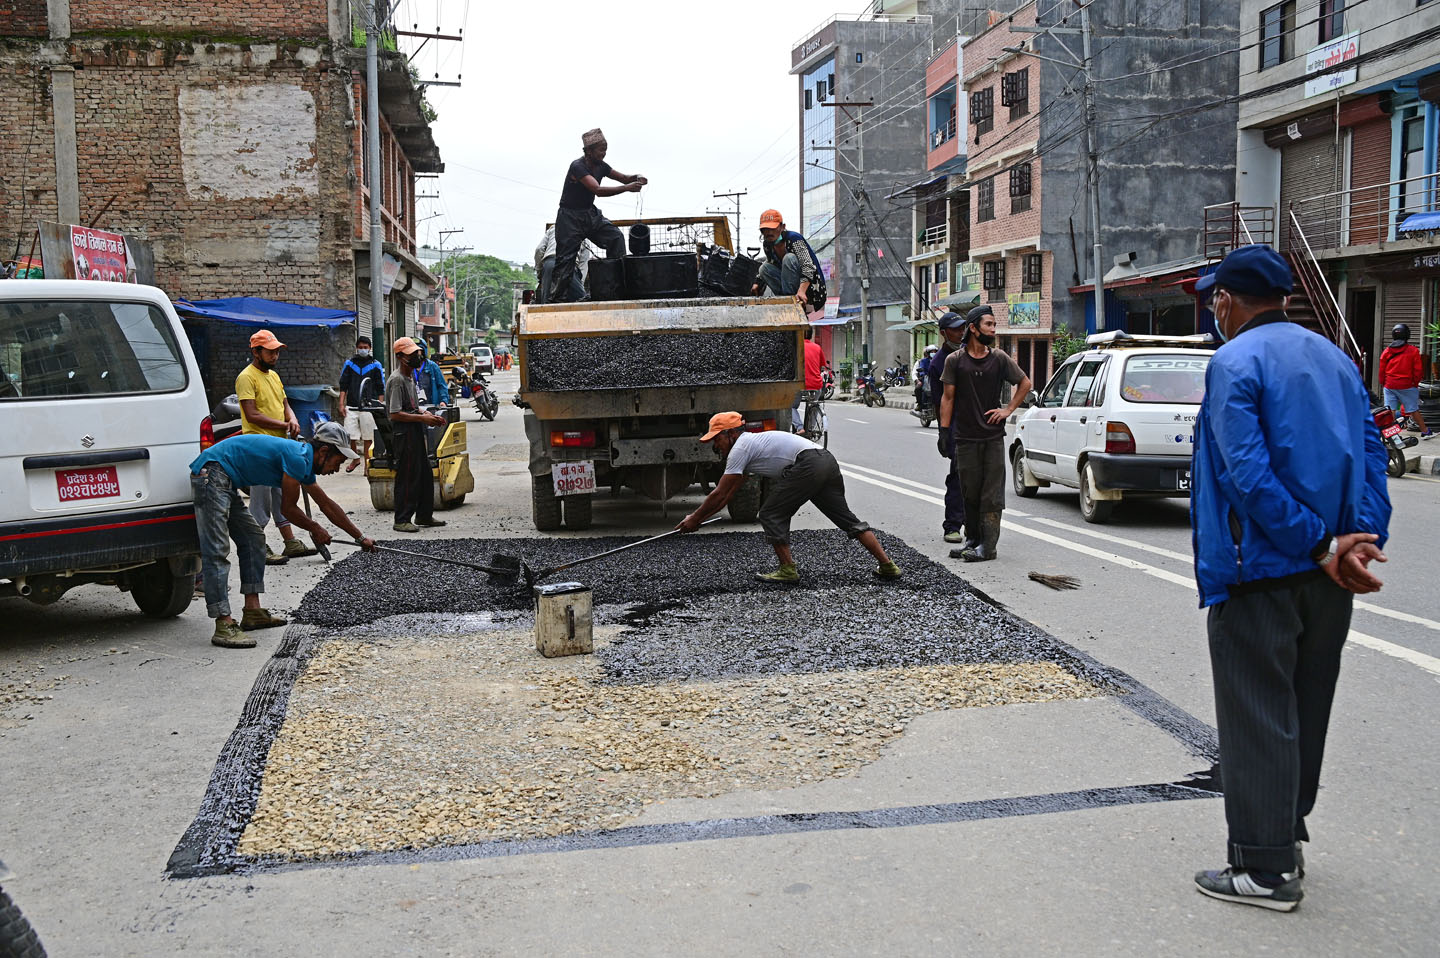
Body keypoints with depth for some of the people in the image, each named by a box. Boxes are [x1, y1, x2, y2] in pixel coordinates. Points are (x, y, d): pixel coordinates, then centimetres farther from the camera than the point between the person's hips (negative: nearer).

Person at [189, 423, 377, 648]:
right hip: (211, 474, -11)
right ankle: (225, 626, -19)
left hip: (225, 483, 11)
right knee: (217, 552, -14)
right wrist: (315, 529, 11)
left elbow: (327, 505, 26)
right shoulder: (298, 459, -15)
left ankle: (253, 612, 15)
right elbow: (288, 508, -6)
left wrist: (360, 537, 32)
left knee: (253, 539, 14)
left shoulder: (303, 462, 16)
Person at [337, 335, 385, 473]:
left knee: (368, 437, 1)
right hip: (351, 406, 1)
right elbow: (343, 385, 11)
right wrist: (341, 404, 3)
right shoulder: (349, 363, 10)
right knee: (351, 436, -1)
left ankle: (366, 463, 11)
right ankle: (355, 459, 21)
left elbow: (380, 388, 7)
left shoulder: (375, 365, 6)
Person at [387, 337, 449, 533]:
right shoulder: (396, 380, -16)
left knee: (425, 476, 15)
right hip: (404, 434, -10)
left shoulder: (410, 376, 16)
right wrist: (422, 418, -19)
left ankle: (424, 515, 25)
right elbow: (395, 414, -21)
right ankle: (401, 520, 0)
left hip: (416, 433, 10)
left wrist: (427, 415, 9)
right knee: (407, 477, -6)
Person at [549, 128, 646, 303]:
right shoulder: (578, 167, -23)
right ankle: (554, 300, -1)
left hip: (590, 214, 7)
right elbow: (598, 190, -35)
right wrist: (627, 188, -39)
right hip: (570, 217, -7)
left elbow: (623, 177, 10)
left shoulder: (600, 166, 0)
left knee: (616, 237, -12)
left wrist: (636, 178, -14)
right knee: (565, 260, -7)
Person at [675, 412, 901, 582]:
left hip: (807, 465, -10)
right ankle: (887, 566, 13)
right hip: (828, 461, 10)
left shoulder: (740, 448, 2)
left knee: (771, 514, 1)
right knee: (846, 518, 14)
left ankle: (788, 570, 2)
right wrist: (698, 517, 35)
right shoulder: (750, 445, 30)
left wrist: (695, 518, 15)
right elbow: (726, 495, 35)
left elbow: (719, 494, 4)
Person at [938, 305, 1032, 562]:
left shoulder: (999, 358, 3)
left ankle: (987, 546, -2)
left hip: (994, 437, 0)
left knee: (992, 495, -3)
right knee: (970, 494, 6)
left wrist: (1008, 410, 4)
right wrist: (944, 431, -1)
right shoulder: (955, 360, 1)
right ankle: (974, 540, 18)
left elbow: (1025, 384, 15)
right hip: (965, 438, 0)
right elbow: (948, 398, 4)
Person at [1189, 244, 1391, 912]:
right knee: (1305, 710, 18)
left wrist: (1323, 548, -17)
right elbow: (1370, 454, 4)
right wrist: (1360, 542, -7)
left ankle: (1267, 868, 7)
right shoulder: (1333, 358, 12)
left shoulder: (1235, 362, -12)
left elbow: (1248, 473, -22)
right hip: (1327, 579, 8)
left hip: (1261, 572, -8)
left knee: (1257, 718, 0)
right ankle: (1286, 837, 32)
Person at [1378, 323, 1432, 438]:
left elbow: (1382, 370, 7)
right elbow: (1418, 370, -2)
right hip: (1406, 386, -2)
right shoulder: (1413, 351, -5)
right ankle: (1425, 432, 17)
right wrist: (1415, 383, 10)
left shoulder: (1386, 351, 3)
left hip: (1389, 385, 2)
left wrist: (1383, 384, 17)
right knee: (1414, 410, 6)